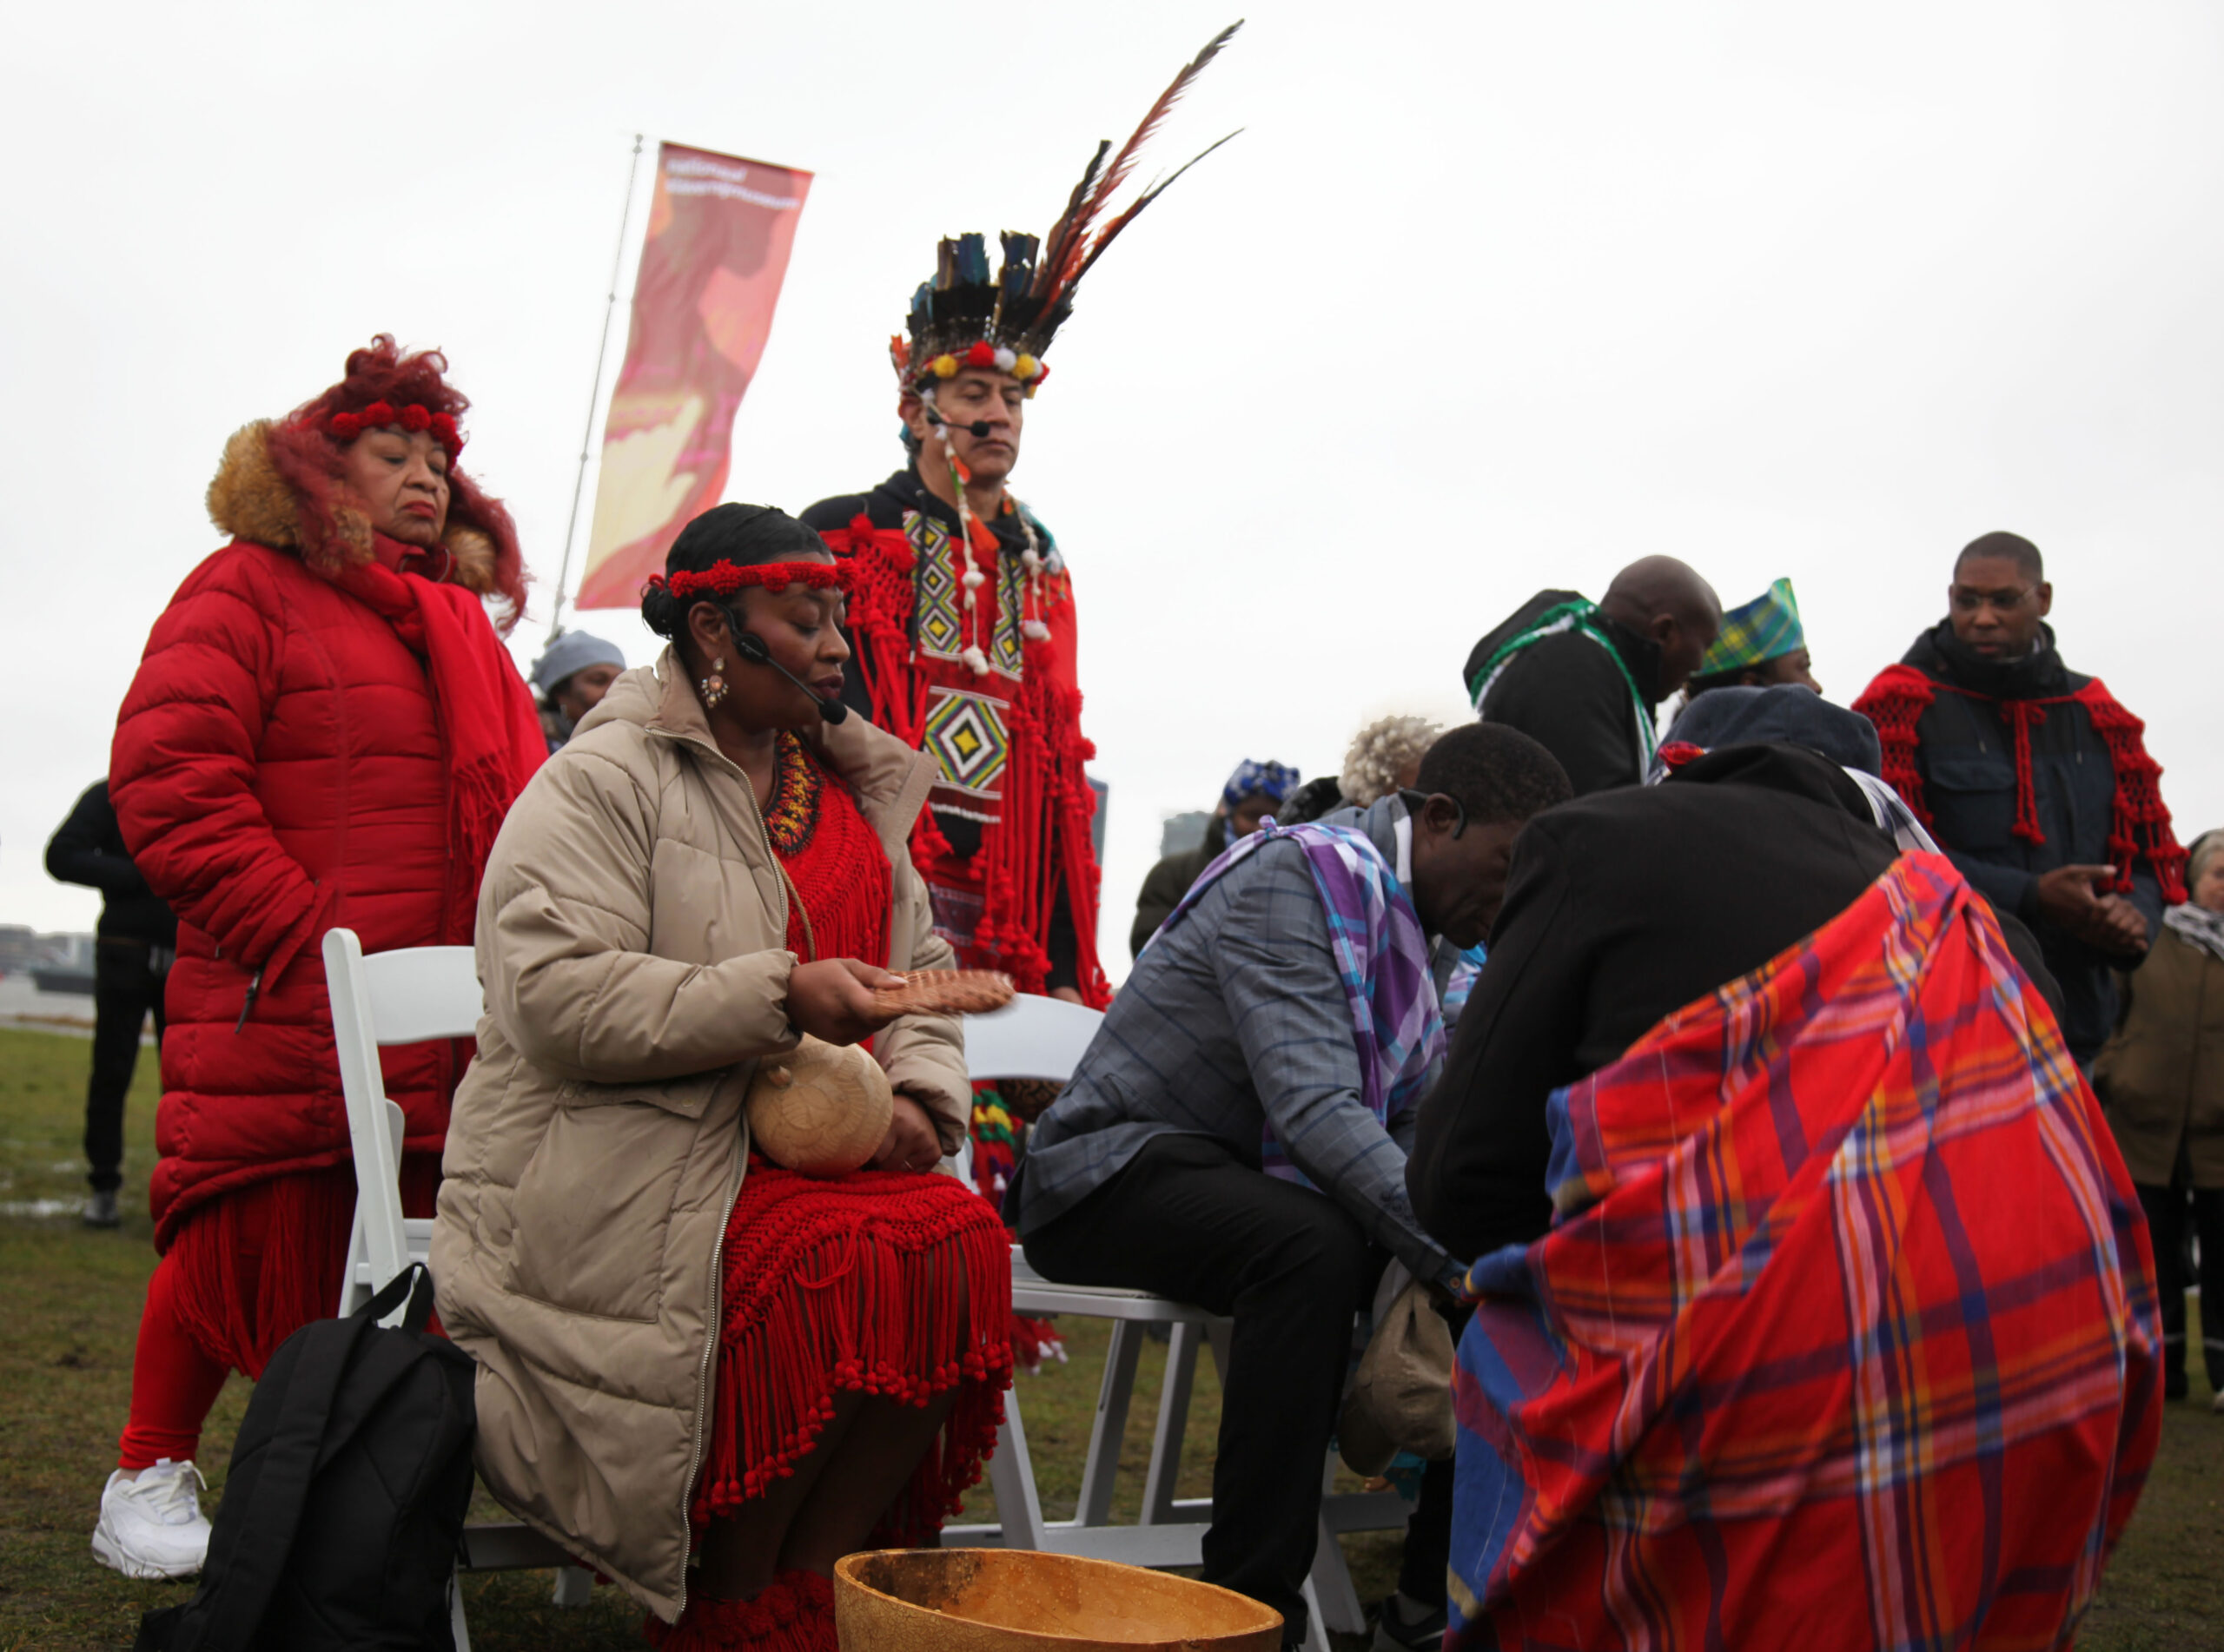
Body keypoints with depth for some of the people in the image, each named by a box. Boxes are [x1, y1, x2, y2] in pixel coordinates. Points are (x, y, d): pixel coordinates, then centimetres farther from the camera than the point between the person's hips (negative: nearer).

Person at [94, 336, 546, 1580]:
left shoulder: (466, 627, 24)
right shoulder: (249, 591, 2)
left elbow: (514, 802, 24)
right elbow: (171, 778, -10)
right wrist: (306, 942, -15)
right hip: (278, 1020, -6)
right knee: (252, 1238, -2)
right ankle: (152, 1477, 16)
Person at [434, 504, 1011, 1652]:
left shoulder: (851, 792, 19)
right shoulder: (602, 781, -4)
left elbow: (920, 969, 23)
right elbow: (554, 998, -17)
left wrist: (920, 1092, 0)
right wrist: (779, 997, -22)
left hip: (808, 1157, 6)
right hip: (621, 1163, -6)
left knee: (959, 1242, -24)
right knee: (831, 1269, -32)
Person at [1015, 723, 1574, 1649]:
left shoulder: (1427, 929, 10)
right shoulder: (1299, 878, -19)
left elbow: (1420, 1126, 6)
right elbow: (1315, 1108, -31)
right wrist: (1452, 1250, -38)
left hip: (1256, 1182, 9)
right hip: (1118, 1168, -9)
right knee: (1314, 1246, -36)